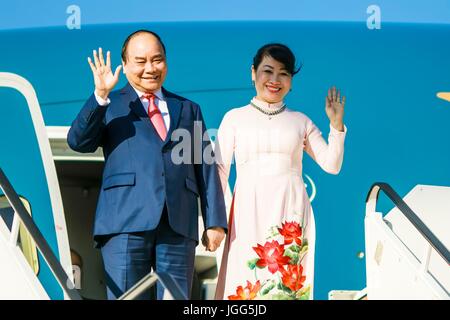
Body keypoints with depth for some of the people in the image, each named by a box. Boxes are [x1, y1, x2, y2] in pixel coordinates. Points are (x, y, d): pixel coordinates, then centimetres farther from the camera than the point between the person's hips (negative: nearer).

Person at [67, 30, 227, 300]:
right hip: (126, 221, -2)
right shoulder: (109, 106, 15)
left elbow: (206, 166, 16)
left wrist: (215, 221, 6)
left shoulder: (188, 109, 23)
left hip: (179, 224, 3)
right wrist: (101, 95, -13)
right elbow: (78, 142, -2)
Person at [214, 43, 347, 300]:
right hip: (249, 214, -1)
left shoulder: (301, 121, 13)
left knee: (288, 282, -3)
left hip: (290, 216, 1)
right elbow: (220, 170, 3)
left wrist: (336, 124, -3)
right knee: (248, 283, -8)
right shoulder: (234, 118, 8)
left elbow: (332, 165, 9)